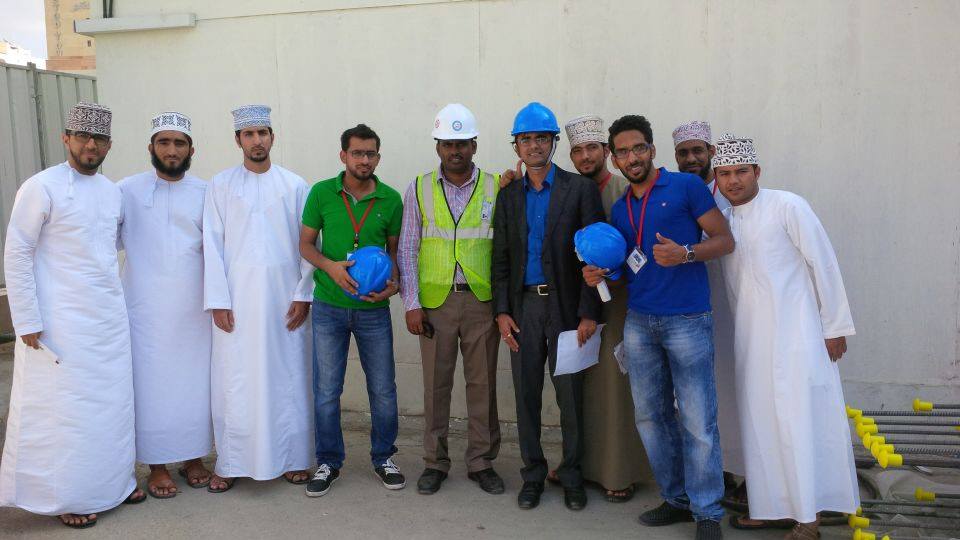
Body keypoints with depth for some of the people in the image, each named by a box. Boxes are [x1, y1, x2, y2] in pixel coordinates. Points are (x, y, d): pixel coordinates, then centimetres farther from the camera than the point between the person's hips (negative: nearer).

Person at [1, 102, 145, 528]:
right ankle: (68, 496, 17)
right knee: (64, 408, 2)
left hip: (110, 318, 6)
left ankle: (112, 481, 28)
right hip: (62, 322, -6)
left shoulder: (112, 191, 10)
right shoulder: (42, 187, -10)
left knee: (111, 403, 12)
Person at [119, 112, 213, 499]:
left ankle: (193, 457, 23)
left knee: (194, 383, 8)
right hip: (145, 310, -2)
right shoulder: (127, 191, -1)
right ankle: (157, 465, 17)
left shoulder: (206, 194, 5)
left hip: (193, 311, 2)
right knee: (151, 384, 2)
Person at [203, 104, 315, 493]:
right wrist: (218, 300, -5)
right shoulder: (221, 185, 5)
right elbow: (212, 245, 1)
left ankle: (292, 459, 17)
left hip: (284, 298, 1)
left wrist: (304, 295, -3)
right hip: (237, 299, 0)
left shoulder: (294, 185, 6)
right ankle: (229, 464, 14)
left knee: (287, 378, 5)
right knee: (234, 381, 2)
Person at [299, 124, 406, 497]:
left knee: (383, 389, 7)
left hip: (374, 309, 1)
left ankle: (383, 458, 26)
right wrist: (330, 266, -16)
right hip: (329, 306, 0)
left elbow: (395, 249, 8)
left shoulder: (390, 199, -1)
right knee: (326, 390, 6)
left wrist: (394, 283, -10)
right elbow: (306, 243, 3)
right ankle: (328, 462, 23)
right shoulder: (322, 193, -3)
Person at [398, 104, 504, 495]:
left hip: (483, 301, 0)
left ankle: (482, 462, 22)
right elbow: (407, 250, 4)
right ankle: (435, 462, 22)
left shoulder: (495, 188, 3)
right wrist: (411, 304, -3)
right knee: (435, 384, 8)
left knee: (482, 384, 7)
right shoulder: (419, 189, 5)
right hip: (435, 302, 0)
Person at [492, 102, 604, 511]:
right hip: (523, 306, 3)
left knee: (570, 394, 4)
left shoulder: (580, 189, -1)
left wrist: (589, 312, -10)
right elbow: (500, 257, 10)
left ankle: (571, 475, 19)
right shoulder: (508, 195, 11)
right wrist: (502, 311, 1)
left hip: (566, 306, -3)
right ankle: (533, 474, 21)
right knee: (526, 394, 8)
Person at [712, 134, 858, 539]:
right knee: (761, 424, 8)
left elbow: (823, 263, -6)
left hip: (796, 334, -6)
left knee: (799, 421, -5)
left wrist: (835, 326, -7)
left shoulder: (787, 206, -6)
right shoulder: (723, 219, 10)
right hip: (750, 339, 6)